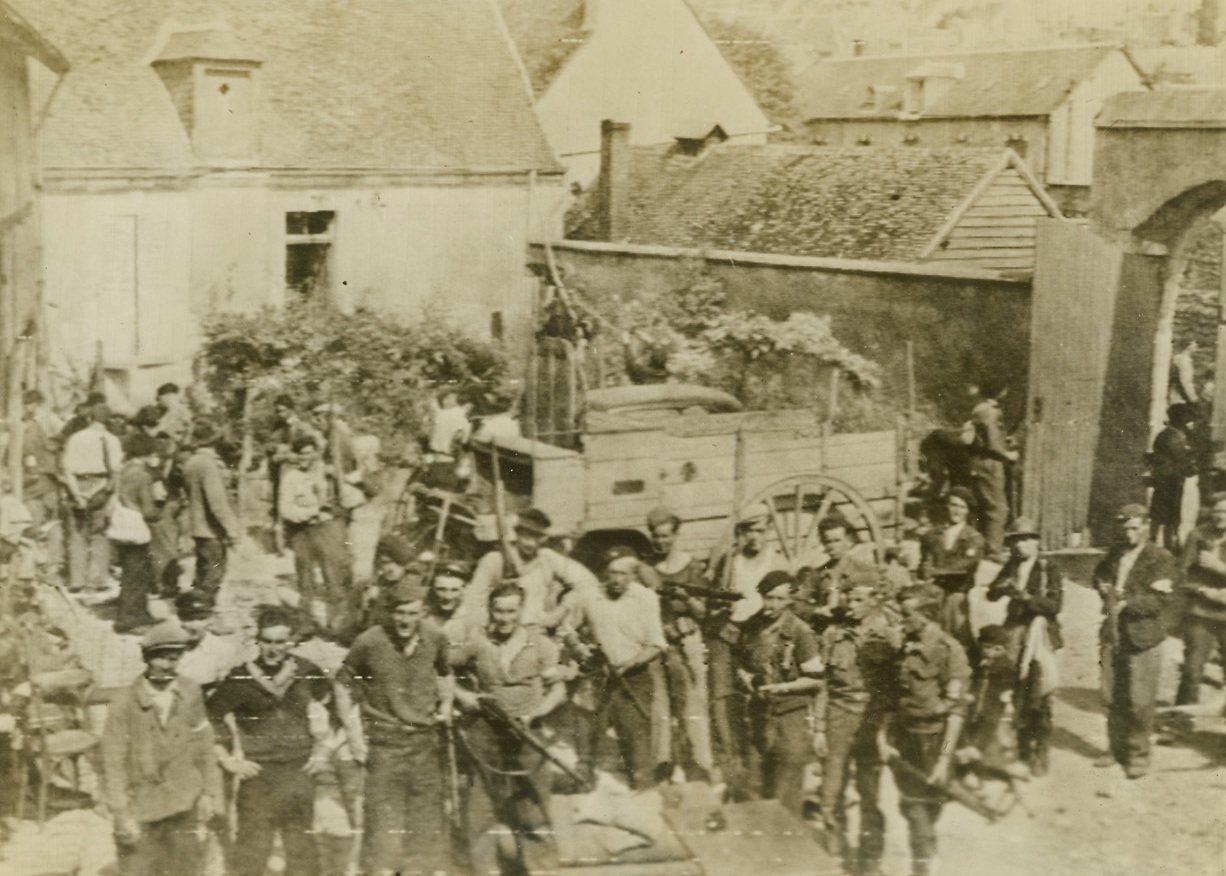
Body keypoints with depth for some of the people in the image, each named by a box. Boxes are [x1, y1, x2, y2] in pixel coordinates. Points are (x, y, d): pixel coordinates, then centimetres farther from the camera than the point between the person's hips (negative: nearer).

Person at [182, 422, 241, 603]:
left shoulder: (191, 463, 9)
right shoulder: (209, 464, -19)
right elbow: (217, 500, -23)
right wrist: (231, 528, -19)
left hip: (198, 528, 9)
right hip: (213, 530, -9)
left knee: (202, 576, 18)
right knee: (213, 575, -2)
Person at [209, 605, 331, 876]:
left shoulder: (309, 674, 3)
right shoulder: (241, 678, -4)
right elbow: (210, 717, 1)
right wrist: (227, 759, -2)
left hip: (300, 772, 2)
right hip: (257, 775, -2)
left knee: (301, 850, 7)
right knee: (251, 846, -3)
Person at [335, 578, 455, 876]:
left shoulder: (435, 639, -1)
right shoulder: (369, 642, -11)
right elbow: (342, 683, 2)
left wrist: (446, 702, 5)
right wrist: (352, 731, -3)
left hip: (424, 741, 4)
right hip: (384, 742, -4)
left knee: (425, 823, 9)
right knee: (382, 820, -5)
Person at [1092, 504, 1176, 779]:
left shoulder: (1161, 558, -7)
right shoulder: (1115, 553, 11)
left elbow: (1158, 601, -13)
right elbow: (1099, 575, 21)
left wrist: (1126, 603, -20)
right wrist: (1105, 588, 0)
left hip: (1141, 638, -5)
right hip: (1112, 636, 6)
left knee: (1140, 702, -2)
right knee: (1112, 699, 12)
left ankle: (1138, 755, 11)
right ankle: (1117, 749, 25)